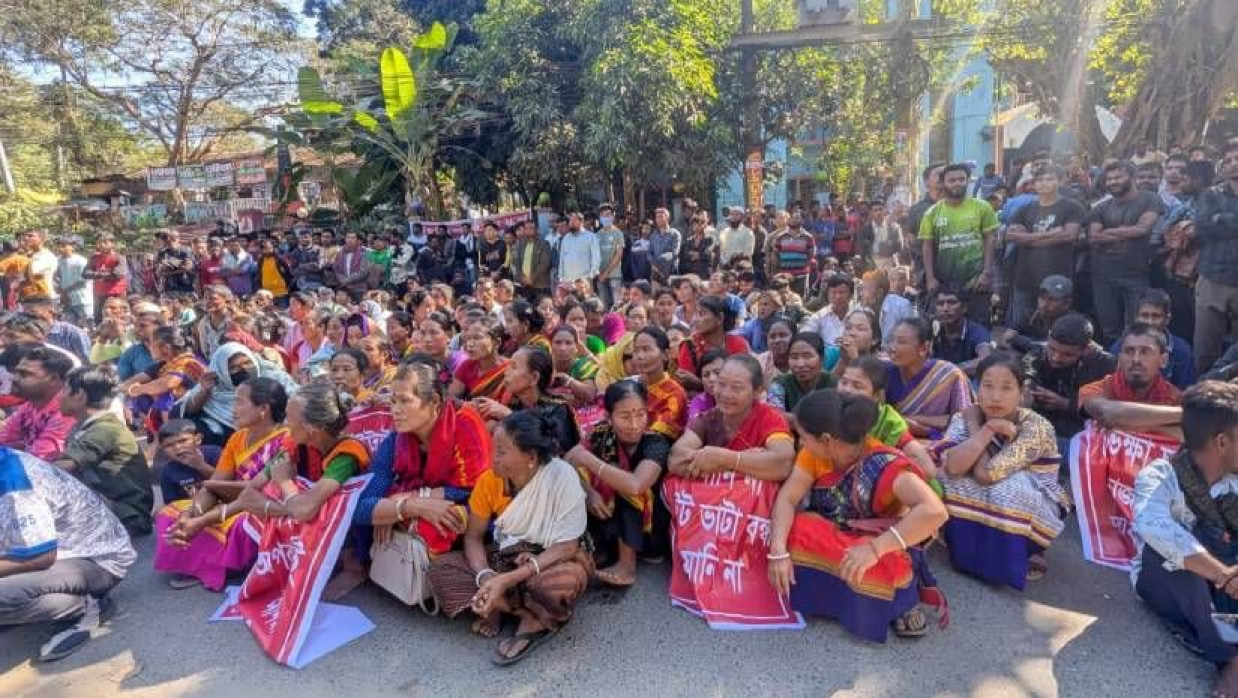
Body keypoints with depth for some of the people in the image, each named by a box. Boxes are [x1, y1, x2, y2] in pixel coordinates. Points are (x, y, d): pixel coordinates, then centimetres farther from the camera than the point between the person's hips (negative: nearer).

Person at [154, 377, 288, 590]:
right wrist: (189, 515, -19)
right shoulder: (237, 437, 5)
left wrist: (202, 521, -26)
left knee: (241, 526, -37)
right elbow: (213, 486, 1)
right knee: (169, 513, 1)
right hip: (235, 507, 8)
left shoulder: (284, 443, -21)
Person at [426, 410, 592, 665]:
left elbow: (566, 547, -24)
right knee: (439, 567, -15)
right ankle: (539, 616, -14)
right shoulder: (489, 479, -13)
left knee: (571, 578, -39)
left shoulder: (562, 477, -26)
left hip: (551, 560, -5)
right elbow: (473, 537, -4)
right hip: (506, 557, 5)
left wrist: (506, 580, -30)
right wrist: (484, 576, -26)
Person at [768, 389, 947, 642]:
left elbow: (935, 511, -41)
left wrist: (875, 548, -47)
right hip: (832, 541, 4)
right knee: (785, 533, -24)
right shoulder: (814, 453, -12)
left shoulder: (884, 465, -29)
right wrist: (778, 550, -33)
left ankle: (900, 598, -3)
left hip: (882, 548, -4)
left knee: (873, 571, -37)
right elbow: (787, 498, -17)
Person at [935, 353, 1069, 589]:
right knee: (948, 480, -24)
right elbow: (952, 467, -30)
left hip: (1030, 508, -3)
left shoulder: (1036, 427, -24)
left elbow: (986, 474, -32)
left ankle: (1015, 562, -8)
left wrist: (974, 425, -21)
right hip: (978, 513, 4)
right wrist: (987, 430, -29)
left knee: (1009, 488, -34)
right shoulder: (965, 417, -13)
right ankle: (971, 552, -3)